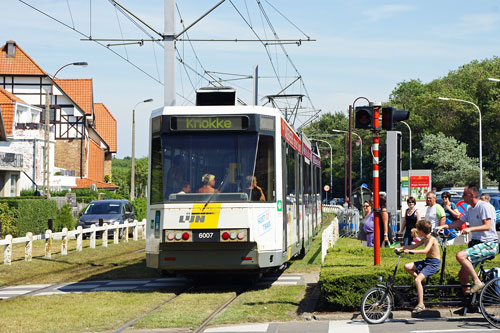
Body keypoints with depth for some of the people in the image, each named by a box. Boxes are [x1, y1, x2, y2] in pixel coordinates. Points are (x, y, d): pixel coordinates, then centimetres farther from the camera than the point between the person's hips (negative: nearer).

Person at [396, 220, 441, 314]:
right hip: (427, 261, 9)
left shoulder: (431, 239, -16)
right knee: (407, 267, -2)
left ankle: (421, 304, -20)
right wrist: (400, 248, 10)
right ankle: (421, 282, 9)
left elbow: (425, 250, -31)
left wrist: (410, 251, -36)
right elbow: (414, 246, 19)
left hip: (434, 263, -9)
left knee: (417, 280, -23)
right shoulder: (424, 239, 12)